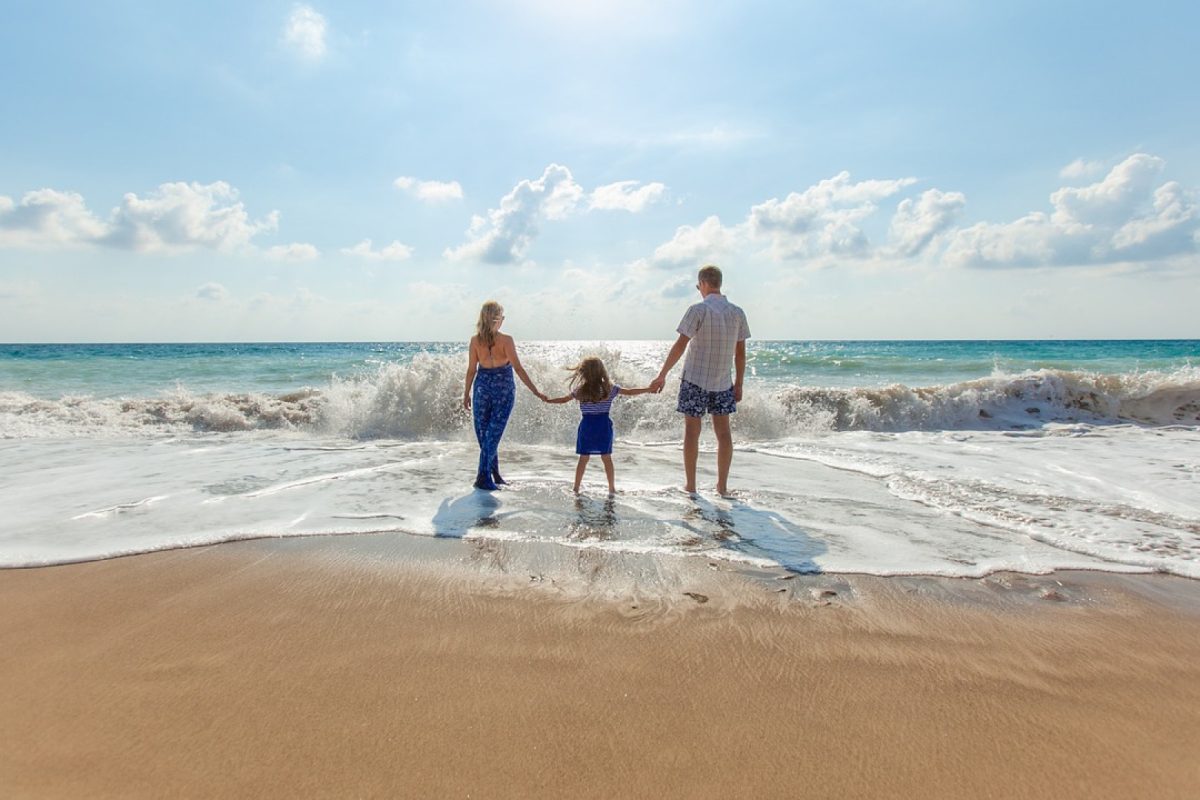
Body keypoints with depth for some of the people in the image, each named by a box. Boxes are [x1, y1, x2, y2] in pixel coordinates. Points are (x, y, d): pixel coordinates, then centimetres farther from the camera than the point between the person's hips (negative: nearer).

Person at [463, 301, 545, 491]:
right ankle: (483, 478, 0)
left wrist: (466, 394, 10)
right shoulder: (506, 340, -13)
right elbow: (518, 368, -15)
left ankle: (494, 474, 21)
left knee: (484, 433, 14)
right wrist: (536, 391, -11)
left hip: (483, 387, 3)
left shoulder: (475, 341, -4)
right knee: (493, 434, 3)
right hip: (504, 389, -2)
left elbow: (471, 370, 0)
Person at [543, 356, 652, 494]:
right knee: (607, 458, 9)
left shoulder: (580, 390, -4)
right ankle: (611, 488, 15)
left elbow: (563, 399, 8)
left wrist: (548, 400, 24)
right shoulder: (610, 388, -5)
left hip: (587, 426, 0)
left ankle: (576, 488, 11)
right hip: (603, 426, 0)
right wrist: (649, 389, 10)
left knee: (583, 459, 8)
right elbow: (630, 392, 0)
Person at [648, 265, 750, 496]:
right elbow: (740, 353, 6)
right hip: (723, 382, 4)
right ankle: (722, 486, 14)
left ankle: (690, 486, 9)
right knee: (723, 431, 10)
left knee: (692, 431, 4)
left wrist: (662, 375, -10)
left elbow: (680, 345, -14)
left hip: (695, 380, -4)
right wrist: (738, 384, 14)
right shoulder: (737, 313, 3)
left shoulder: (699, 310, -11)